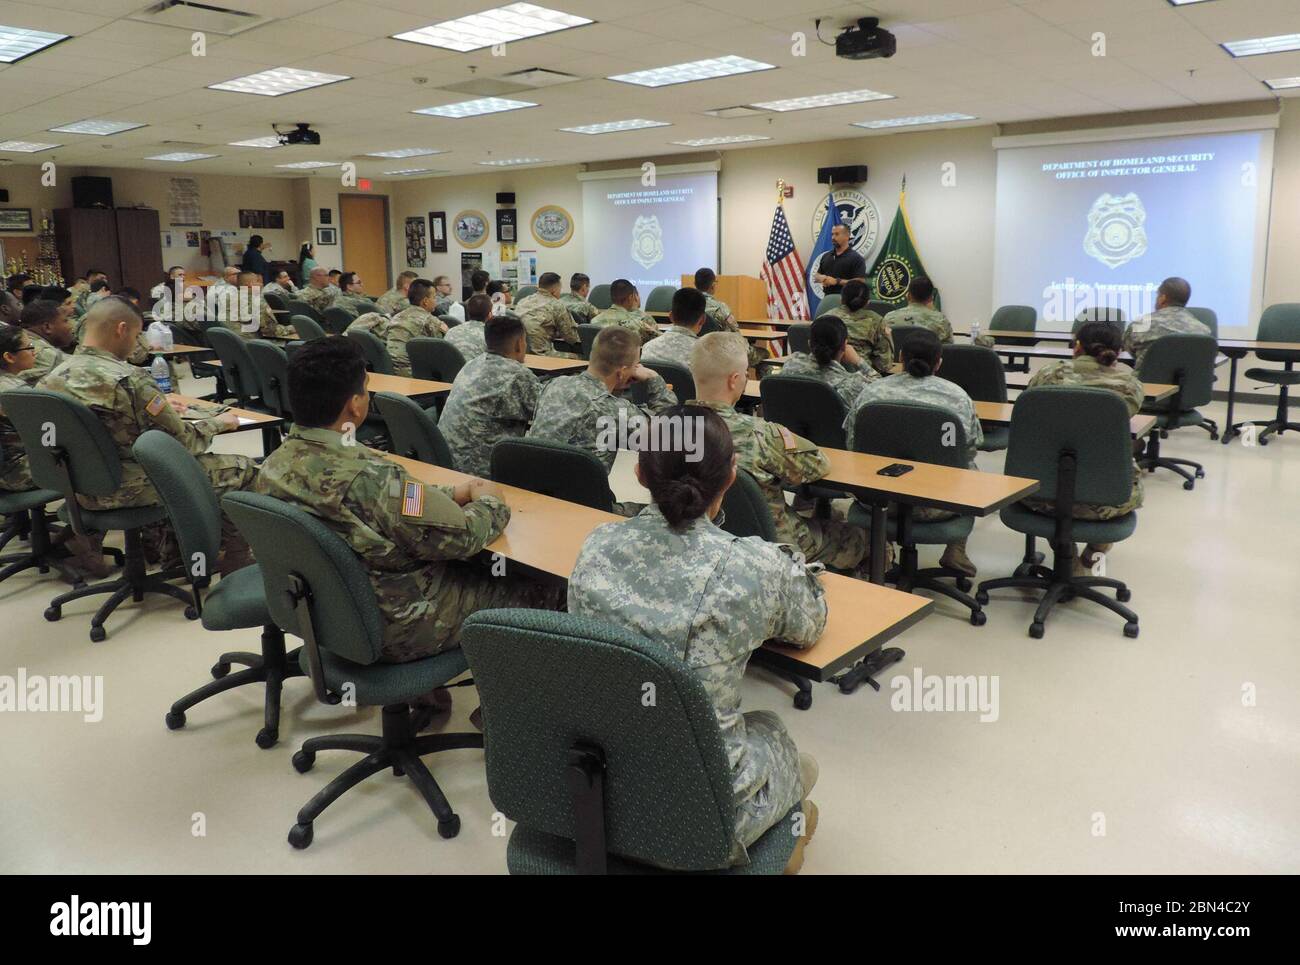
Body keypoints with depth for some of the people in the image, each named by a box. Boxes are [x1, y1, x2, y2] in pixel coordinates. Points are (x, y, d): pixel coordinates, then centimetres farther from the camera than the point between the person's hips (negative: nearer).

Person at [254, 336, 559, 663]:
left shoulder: (273, 467, -8)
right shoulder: (369, 478, -35)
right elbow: (464, 538, -24)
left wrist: (450, 494, 2)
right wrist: (487, 502, -3)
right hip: (396, 631, -8)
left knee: (476, 568, 28)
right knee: (540, 593, 9)